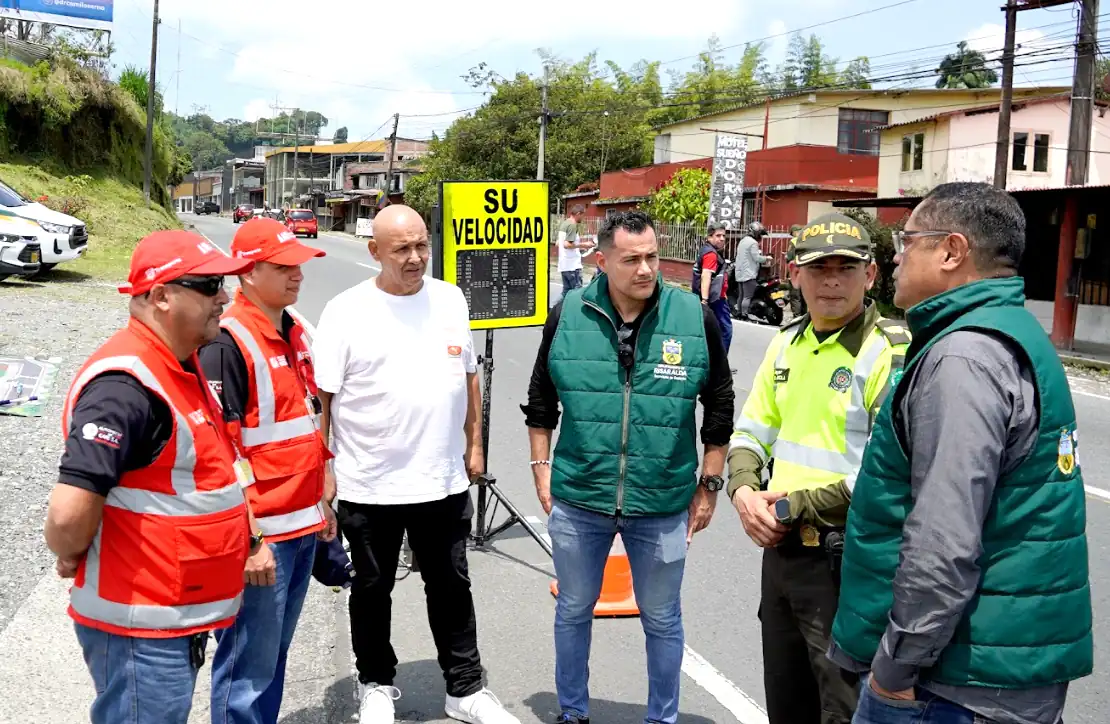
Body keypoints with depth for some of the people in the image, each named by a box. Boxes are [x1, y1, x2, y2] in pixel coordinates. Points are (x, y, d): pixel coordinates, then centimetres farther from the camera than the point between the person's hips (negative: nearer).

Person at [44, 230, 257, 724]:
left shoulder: (182, 367, 8)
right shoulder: (126, 384, -24)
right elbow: (70, 512, -31)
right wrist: (71, 558, -11)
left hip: (180, 617, 9)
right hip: (141, 626, -9)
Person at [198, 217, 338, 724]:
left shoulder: (295, 333, 11)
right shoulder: (227, 344, -16)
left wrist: (323, 501, 20)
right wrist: (247, 539, -19)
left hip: (303, 526, 8)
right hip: (259, 534, -8)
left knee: (275, 657, 19)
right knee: (249, 670, 2)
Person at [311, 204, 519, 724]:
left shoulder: (451, 300, 3)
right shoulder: (346, 311, -9)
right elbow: (321, 397, -7)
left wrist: (474, 444, 12)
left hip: (444, 481, 3)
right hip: (368, 486, -3)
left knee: (451, 589, 14)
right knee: (372, 590, 15)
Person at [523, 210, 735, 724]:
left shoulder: (695, 318, -7)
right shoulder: (567, 316, -4)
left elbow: (719, 406, 2)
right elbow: (541, 400, 7)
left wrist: (710, 483, 3)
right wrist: (541, 468, 5)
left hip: (663, 506, -1)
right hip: (577, 500, 1)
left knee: (662, 620, 14)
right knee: (573, 611, 18)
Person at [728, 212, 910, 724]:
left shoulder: (892, 351, -15)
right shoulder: (788, 342, 9)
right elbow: (751, 430, 15)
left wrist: (793, 507, -16)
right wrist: (744, 490, -5)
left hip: (847, 565, -7)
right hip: (780, 550, 7)